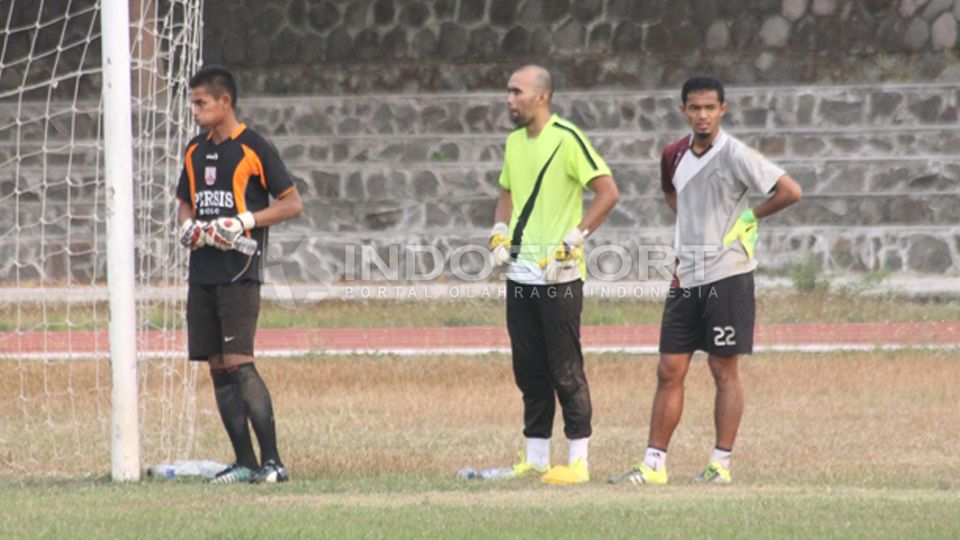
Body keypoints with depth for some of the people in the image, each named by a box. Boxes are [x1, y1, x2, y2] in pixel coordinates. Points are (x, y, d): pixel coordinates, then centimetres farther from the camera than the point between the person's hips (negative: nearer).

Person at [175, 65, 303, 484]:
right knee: (217, 367, 5)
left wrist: (244, 222, -17)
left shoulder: (253, 148, -6)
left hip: (239, 272, -7)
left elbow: (292, 203, -6)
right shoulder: (195, 152, 14)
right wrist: (188, 226, 3)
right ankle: (245, 462, 9)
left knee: (237, 362, -15)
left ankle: (272, 461, -13)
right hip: (202, 272, 7)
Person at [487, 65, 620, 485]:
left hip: (559, 276, -8)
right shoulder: (514, 142, 13)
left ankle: (578, 461, 0)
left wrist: (572, 241, -18)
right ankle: (535, 459, 16)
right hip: (520, 273, 8)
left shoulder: (567, 139, -11)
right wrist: (500, 232, 9)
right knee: (528, 369, 10)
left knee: (565, 370, -5)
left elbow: (608, 192, -15)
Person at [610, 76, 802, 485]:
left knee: (724, 370, 0)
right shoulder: (674, 156, 8)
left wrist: (750, 217, -4)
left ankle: (721, 463, 6)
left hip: (727, 275, -6)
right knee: (669, 371, 5)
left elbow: (790, 191, -16)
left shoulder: (734, 155, -12)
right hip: (686, 278, 6)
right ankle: (654, 464, 7)